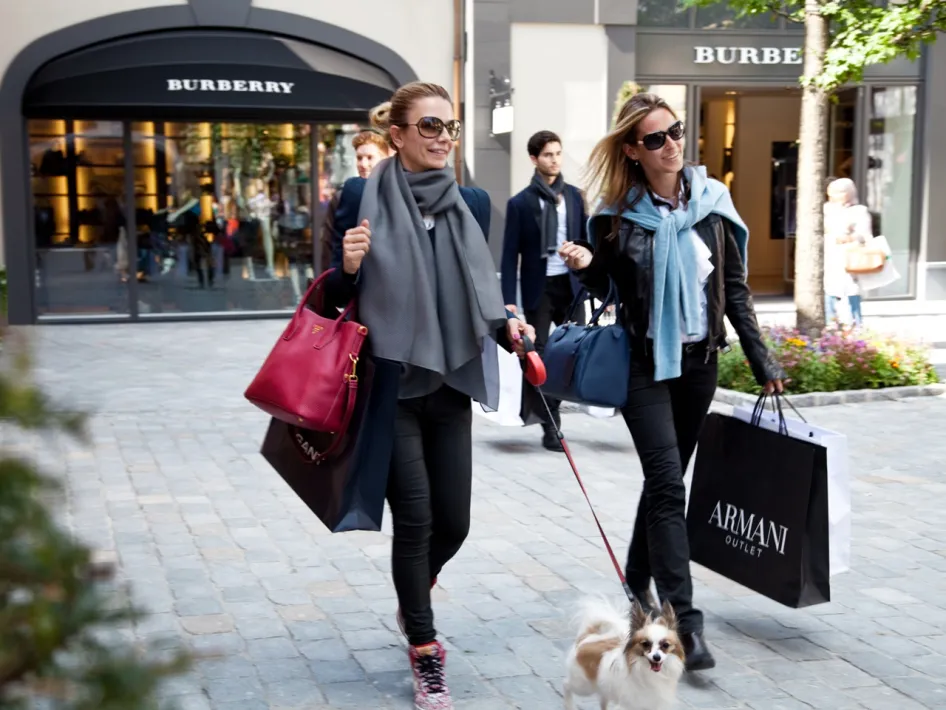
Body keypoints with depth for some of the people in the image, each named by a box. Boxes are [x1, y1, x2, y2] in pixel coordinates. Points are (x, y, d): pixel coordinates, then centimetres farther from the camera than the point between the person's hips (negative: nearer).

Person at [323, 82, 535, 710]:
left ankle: (414, 601, 40)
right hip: (392, 385, -4)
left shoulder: (473, 202, 6)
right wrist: (348, 265, -23)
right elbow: (337, 297, -3)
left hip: (451, 386, 4)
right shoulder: (363, 196, -6)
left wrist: (507, 325, -6)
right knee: (414, 519, -3)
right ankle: (425, 656, 15)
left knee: (454, 521, 8)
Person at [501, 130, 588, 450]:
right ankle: (550, 426, 12)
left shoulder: (574, 196, 7)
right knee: (540, 355, 3)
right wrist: (509, 299, -11)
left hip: (571, 284, 2)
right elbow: (510, 254, -4)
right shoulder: (520, 202, -3)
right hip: (539, 288, -2)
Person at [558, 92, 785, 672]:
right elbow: (608, 291, 5)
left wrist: (762, 361, 3)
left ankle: (639, 581, 32)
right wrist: (586, 266, -17)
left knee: (667, 478, 13)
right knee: (668, 483, -11)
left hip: (699, 362, 3)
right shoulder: (618, 215, -4)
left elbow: (735, 289, 6)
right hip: (644, 364, -3)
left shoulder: (711, 202, 1)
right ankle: (685, 620, -12)